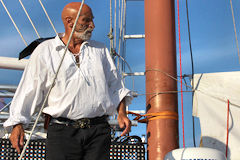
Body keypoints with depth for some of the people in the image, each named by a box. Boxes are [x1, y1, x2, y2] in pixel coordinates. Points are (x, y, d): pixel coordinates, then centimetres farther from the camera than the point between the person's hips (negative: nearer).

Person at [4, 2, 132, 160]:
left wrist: (122, 112, 7)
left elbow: (115, 85, 22)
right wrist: (18, 124, -2)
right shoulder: (44, 51, 7)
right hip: (62, 130, -2)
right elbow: (29, 91, 5)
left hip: (98, 130, 3)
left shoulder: (100, 50, 18)